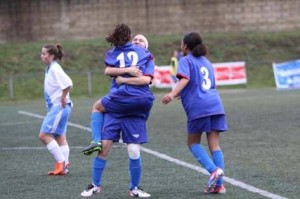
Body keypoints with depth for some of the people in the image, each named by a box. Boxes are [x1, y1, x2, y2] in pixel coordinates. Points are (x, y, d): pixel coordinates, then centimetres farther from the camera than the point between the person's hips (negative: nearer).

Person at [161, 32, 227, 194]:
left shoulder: (186, 60, 6)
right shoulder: (207, 62, 27)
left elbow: (185, 79, -13)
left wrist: (173, 94, -26)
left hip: (198, 107, -6)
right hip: (215, 104, 6)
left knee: (193, 143, 9)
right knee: (214, 144, 5)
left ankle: (214, 170, -12)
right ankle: (218, 184, -2)